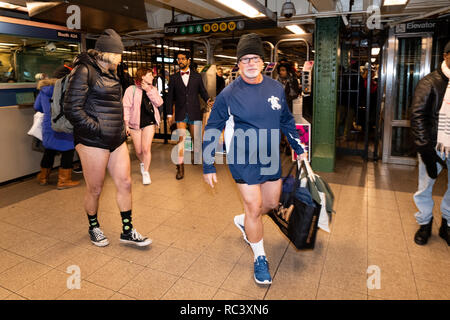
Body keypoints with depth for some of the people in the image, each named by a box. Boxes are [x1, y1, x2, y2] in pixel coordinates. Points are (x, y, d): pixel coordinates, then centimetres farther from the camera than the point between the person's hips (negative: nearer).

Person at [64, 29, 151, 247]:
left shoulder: (110, 73, 16)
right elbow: (72, 109, -17)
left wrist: (121, 129, 12)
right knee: (95, 189, 7)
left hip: (116, 140, 8)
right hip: (93, 142, -8)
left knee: (125, 183, 7)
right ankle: (94, 228, 32)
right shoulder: (84, 71, -10)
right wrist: (97, 130, -16)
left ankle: (127, 231, 20)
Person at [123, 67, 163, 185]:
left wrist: (149, 90, -12)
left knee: (146, 149, -8)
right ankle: (143, 163, 39)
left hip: (149, 122, 1)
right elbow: (126, 107, -6)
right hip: (135, 123, -1)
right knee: (138, 151, 6)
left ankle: (146, 172, 9)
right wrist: (126, 124, -10)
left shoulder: (153, 89, 9)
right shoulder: (131, 89, -4)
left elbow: (159, 103, -5)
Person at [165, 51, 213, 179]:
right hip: (180, 113, 0)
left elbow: (202, 91, 11)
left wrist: (208, 100, -11)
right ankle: (180, 168, -4)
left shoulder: (197, 76, 10)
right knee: (180, 139, -8)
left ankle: (197, 161, 26)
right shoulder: (173, 78, 9)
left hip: (195, 113, 1)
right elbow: (170, 97, 9)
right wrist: (169, 114, 4)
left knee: (197, 139, 4)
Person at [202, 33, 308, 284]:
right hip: (243, 159, -5)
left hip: (272, 156, 5)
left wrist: (299, 148, 16)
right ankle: (260, 258, 22)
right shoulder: (228, 94, -12)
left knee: (272, 203, 16)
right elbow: (212, 130, -5)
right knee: (254, 207, -1)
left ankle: (244, 222, 47)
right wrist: (208, 166, -5)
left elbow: (287, 121, 14)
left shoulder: (276, 88, 0)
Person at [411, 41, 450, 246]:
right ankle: (424, 223, 28)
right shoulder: (430, 83, -4)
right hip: (433, 145, -3)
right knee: (425, 186, 7)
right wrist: (426, 150, -16)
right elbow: (418, 117, -9)